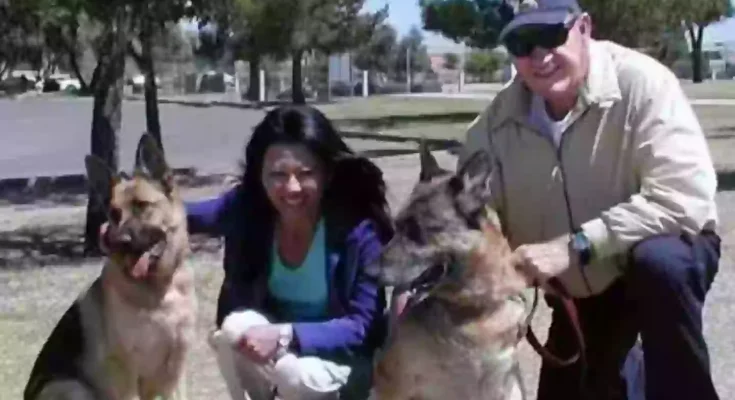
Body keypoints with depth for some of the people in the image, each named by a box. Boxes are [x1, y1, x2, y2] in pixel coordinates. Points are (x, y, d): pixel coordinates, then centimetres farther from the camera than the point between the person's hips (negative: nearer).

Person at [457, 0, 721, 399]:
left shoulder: (640, 83, -27)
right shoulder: (496, 122, -13)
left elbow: (685, 197, -36)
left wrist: (576, 246, -40)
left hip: (670, 250, -5)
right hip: (581, 291, 5)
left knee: (657, 262, -39)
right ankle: (632, 368, 40)